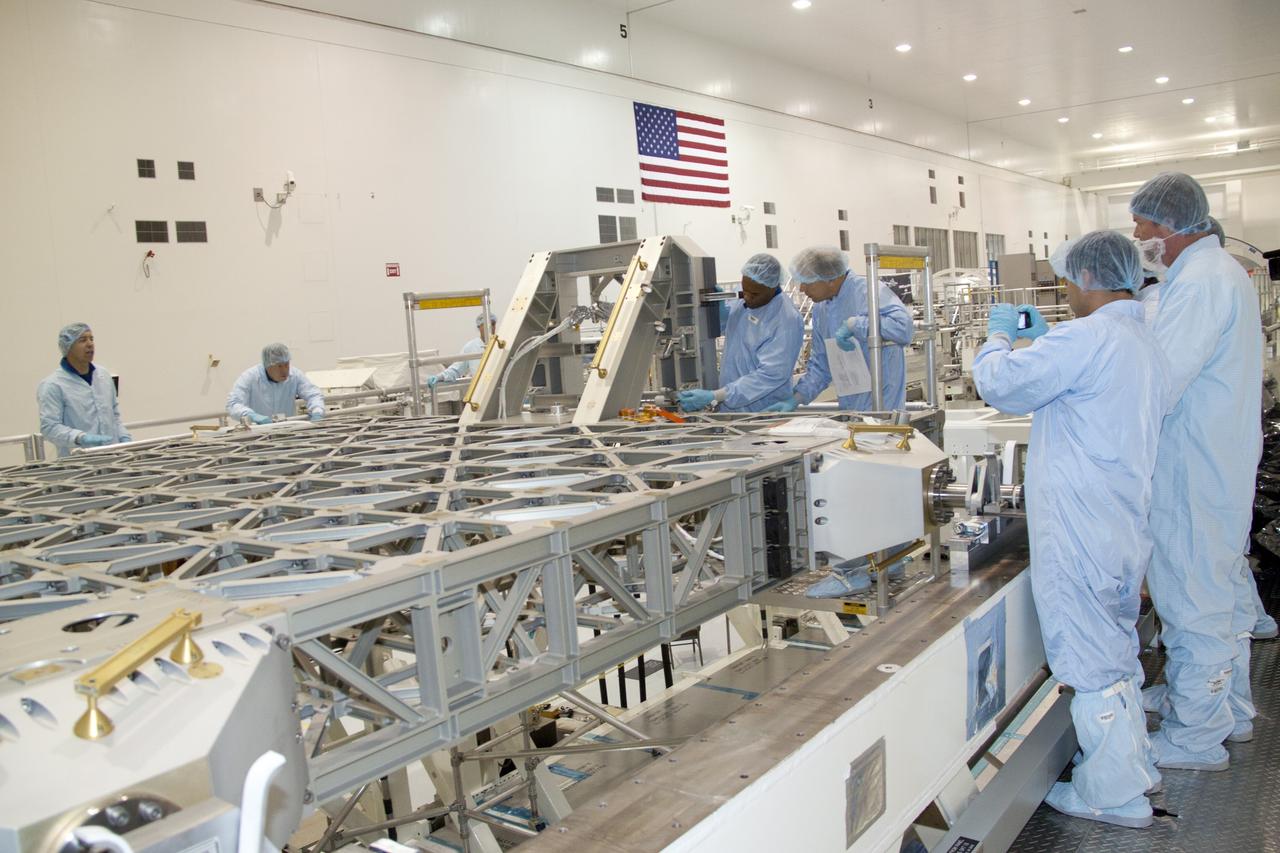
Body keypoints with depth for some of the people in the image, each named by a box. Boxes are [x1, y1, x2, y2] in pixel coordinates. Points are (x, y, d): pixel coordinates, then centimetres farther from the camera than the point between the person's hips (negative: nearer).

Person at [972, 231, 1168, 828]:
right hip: (1127, 527, 10)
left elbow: (999, 384, -12)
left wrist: (999, 336, 7)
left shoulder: (1086, 338, -20)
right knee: (1117, 650, 23)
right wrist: (1041, 339, 24)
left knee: (1089, 661, 3)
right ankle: (1135, 767, 38)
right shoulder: (1146, 342, 12)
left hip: (1080, 533, -10)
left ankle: (1114, 794, 16)